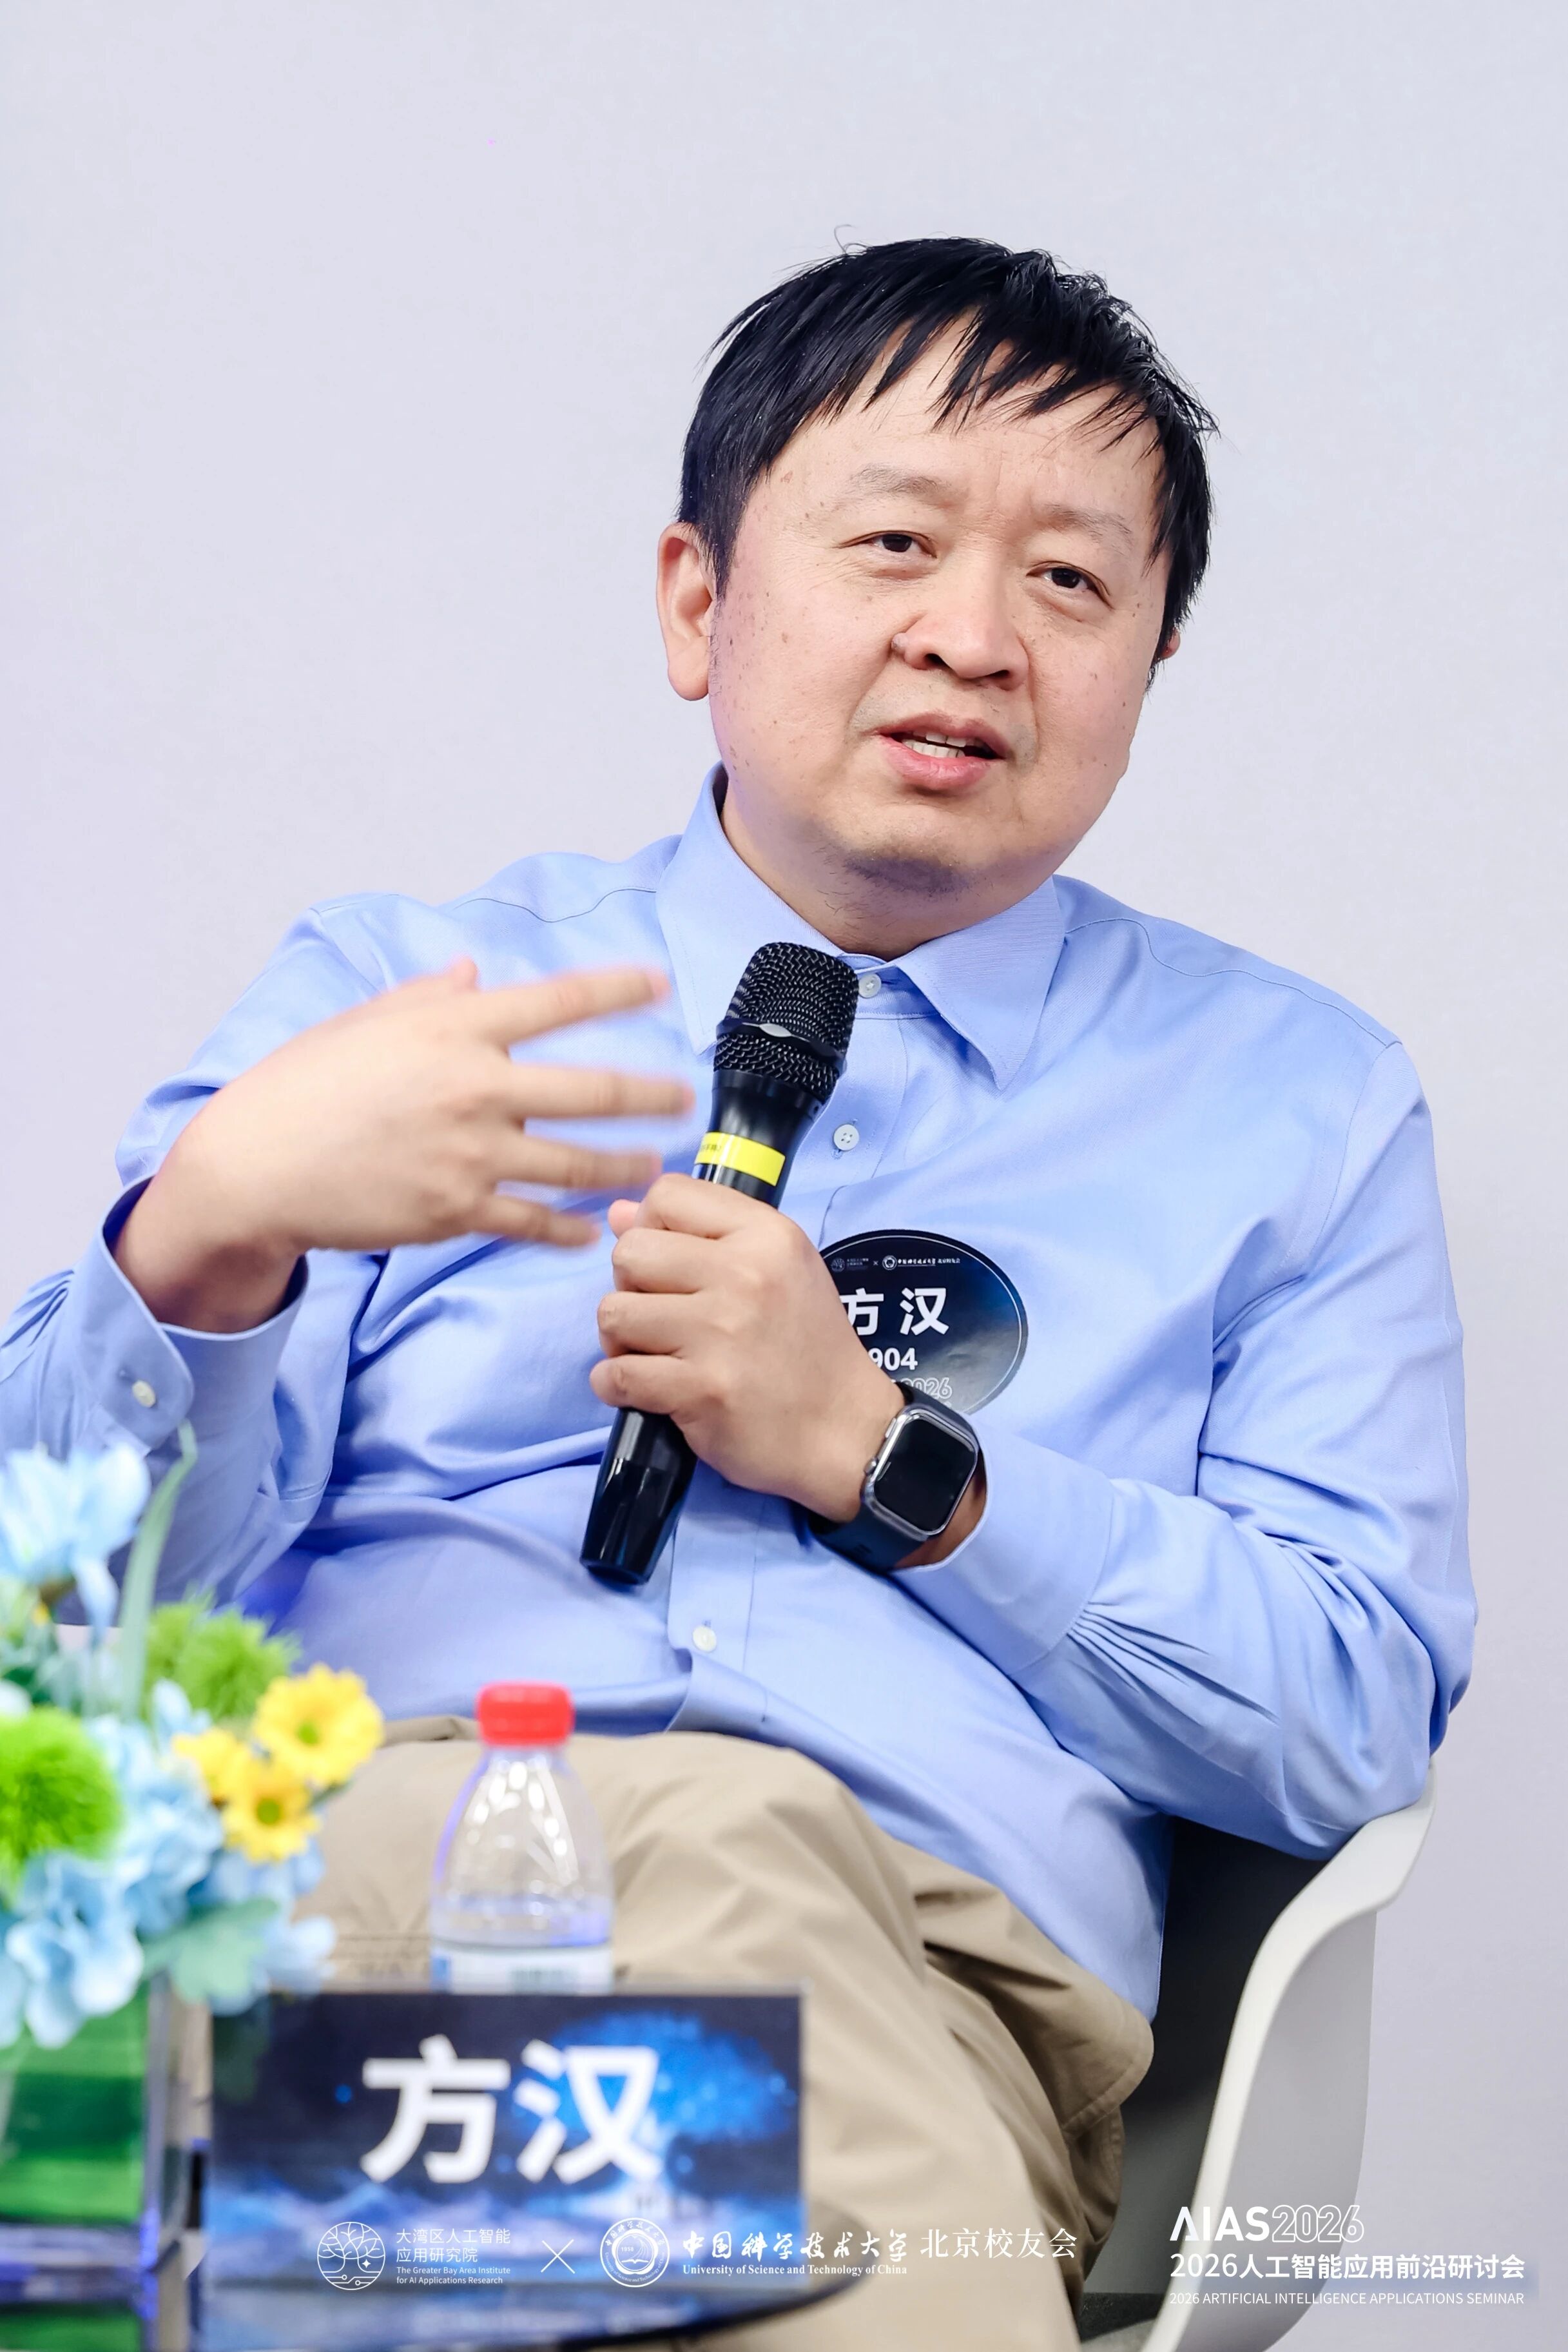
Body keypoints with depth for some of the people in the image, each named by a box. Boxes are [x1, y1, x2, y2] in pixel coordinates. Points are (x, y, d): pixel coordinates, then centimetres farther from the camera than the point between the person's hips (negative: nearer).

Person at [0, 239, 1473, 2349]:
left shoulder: (1296, 1102, 20)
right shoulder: (383, 991, 19)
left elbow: (1353, 1723, 9)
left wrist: (878, 1454, -3)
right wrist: (215, 1219, -14)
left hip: (950, 1975, 0)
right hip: (354, 1856, 1)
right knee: (729, 1829, -36)